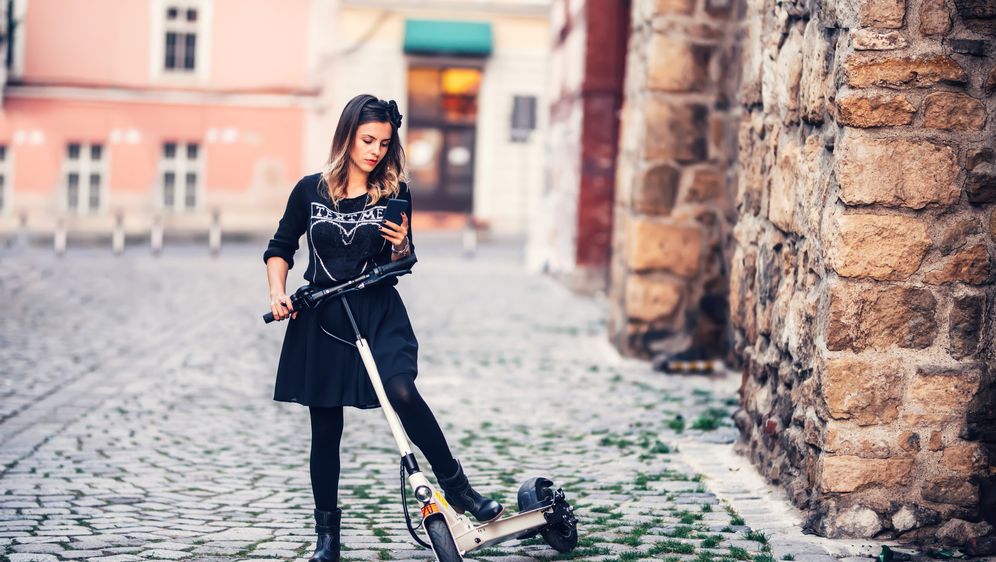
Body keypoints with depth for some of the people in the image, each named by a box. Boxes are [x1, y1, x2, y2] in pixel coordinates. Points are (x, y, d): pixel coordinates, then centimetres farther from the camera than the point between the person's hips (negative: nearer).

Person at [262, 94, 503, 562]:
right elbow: (280, 247, 11)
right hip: (320, 317, 1)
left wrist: (401, 246, -15)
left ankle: (454, 484, -13)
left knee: (401, 391, -28)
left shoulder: (394, 193, 2)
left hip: (379, 312, -1)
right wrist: (278, 292, -5)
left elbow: (401, 267, 7)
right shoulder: (311, 190, 1)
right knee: (325, 429, 5)